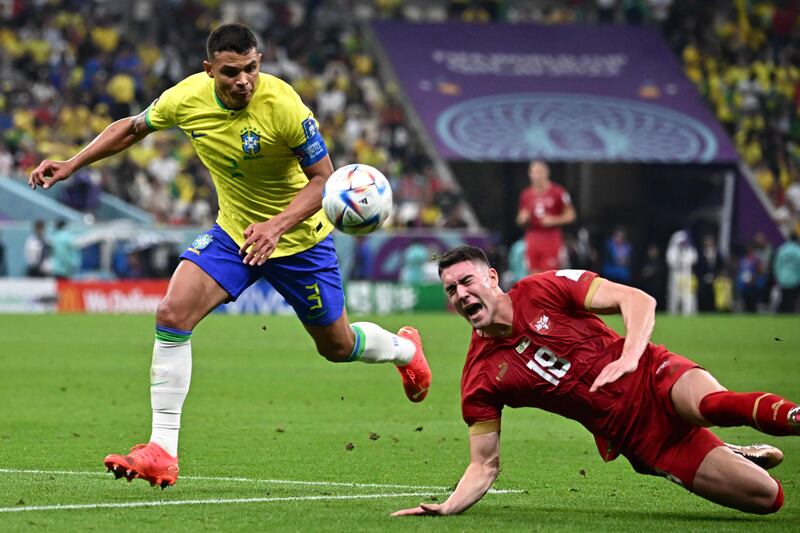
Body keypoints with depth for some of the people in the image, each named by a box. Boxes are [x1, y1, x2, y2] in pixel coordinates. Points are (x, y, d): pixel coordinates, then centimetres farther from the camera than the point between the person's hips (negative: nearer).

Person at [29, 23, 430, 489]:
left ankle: (404, 348, 50)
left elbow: (323, 177, -21)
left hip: (298, 239, -3)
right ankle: (162, 453, -15)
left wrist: (278, 225, -35)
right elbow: (133, 128, 5)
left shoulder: (284, 106, -29)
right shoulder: (186, 99, -16)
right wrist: (72, 165, -1)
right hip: (232, 232, 3)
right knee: (172, 314, -19)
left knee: (337, 346, 12)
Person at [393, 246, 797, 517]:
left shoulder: (544, 290, -5)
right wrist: (445, 508, -14)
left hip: (655, 375, -2)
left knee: (710, 403, -42)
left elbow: (639, 301, -9)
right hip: (636, 438, 2)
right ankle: (739, 456, 16)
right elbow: (485, 465, 4)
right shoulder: (480, 381, 0)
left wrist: (630, 357, -27)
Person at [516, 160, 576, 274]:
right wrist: (523, 218, -6)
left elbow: (570, 215, -1)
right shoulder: (526, 194, 8)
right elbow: (520, 221, 18)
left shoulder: (557, 192, -5)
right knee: (535, 273, 3)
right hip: (533, 238, 4)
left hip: (551, 238, -4)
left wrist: (554, 220, -15)